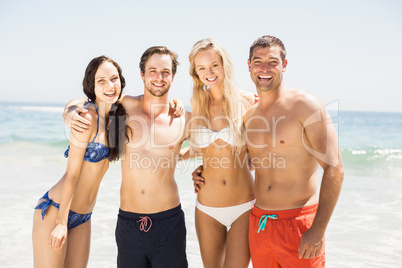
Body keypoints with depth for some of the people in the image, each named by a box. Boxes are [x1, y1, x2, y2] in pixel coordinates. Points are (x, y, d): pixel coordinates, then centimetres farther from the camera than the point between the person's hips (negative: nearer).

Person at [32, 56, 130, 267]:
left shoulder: (114, 114, 3)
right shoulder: (87, 117, -18)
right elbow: (72, 173, -17)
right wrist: (61, 223, -13)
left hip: (83, 218, 7)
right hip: (56, 211, -7)